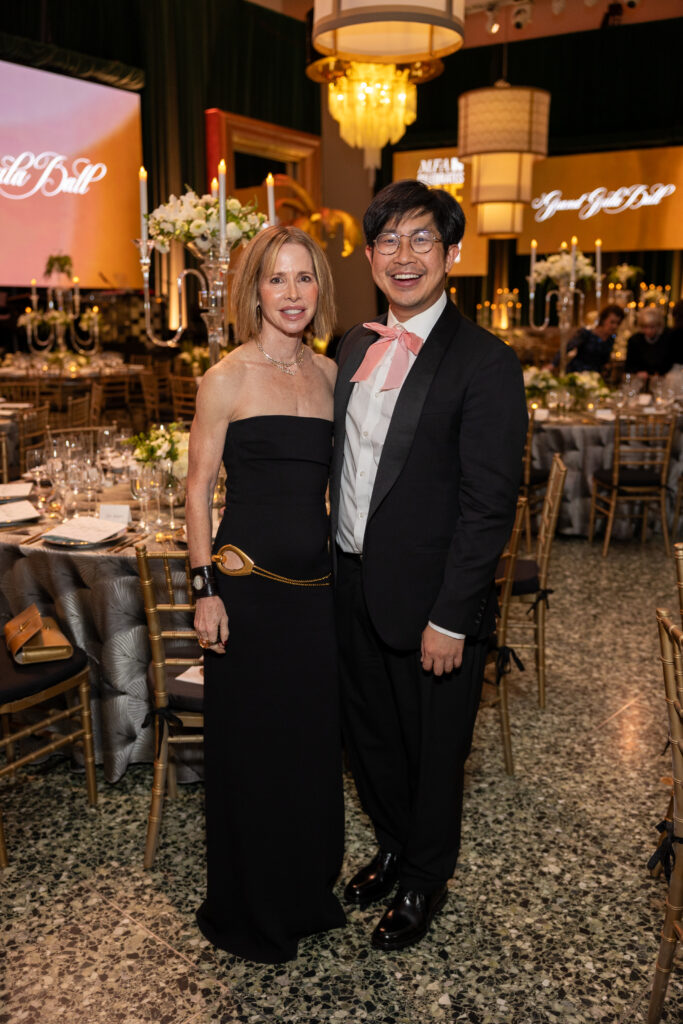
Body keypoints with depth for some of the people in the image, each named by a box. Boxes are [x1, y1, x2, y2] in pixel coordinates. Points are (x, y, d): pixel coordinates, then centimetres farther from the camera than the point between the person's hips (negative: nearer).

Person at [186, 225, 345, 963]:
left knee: (313, 738, 16)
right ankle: (247, 914, 30)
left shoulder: (330, 374, 8)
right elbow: (198, 487, -6)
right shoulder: (227, 379, -7)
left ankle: (307, 893, 39)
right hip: (248, 583, -5)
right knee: (249, 744, 8)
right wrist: (205, 588, -12)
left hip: (317, 583, 5)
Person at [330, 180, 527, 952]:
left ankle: (425, 880, 39)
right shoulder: (355, 347, 6)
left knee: (433, 751, 15)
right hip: (354, 587, 6)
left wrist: (449, 618, -18)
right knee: (369, 737, 23)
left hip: (428, 600, -6)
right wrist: (339, 558, 9)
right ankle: (394, 845, 49)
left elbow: (490, 504, -17)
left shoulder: (484, 363, -15)